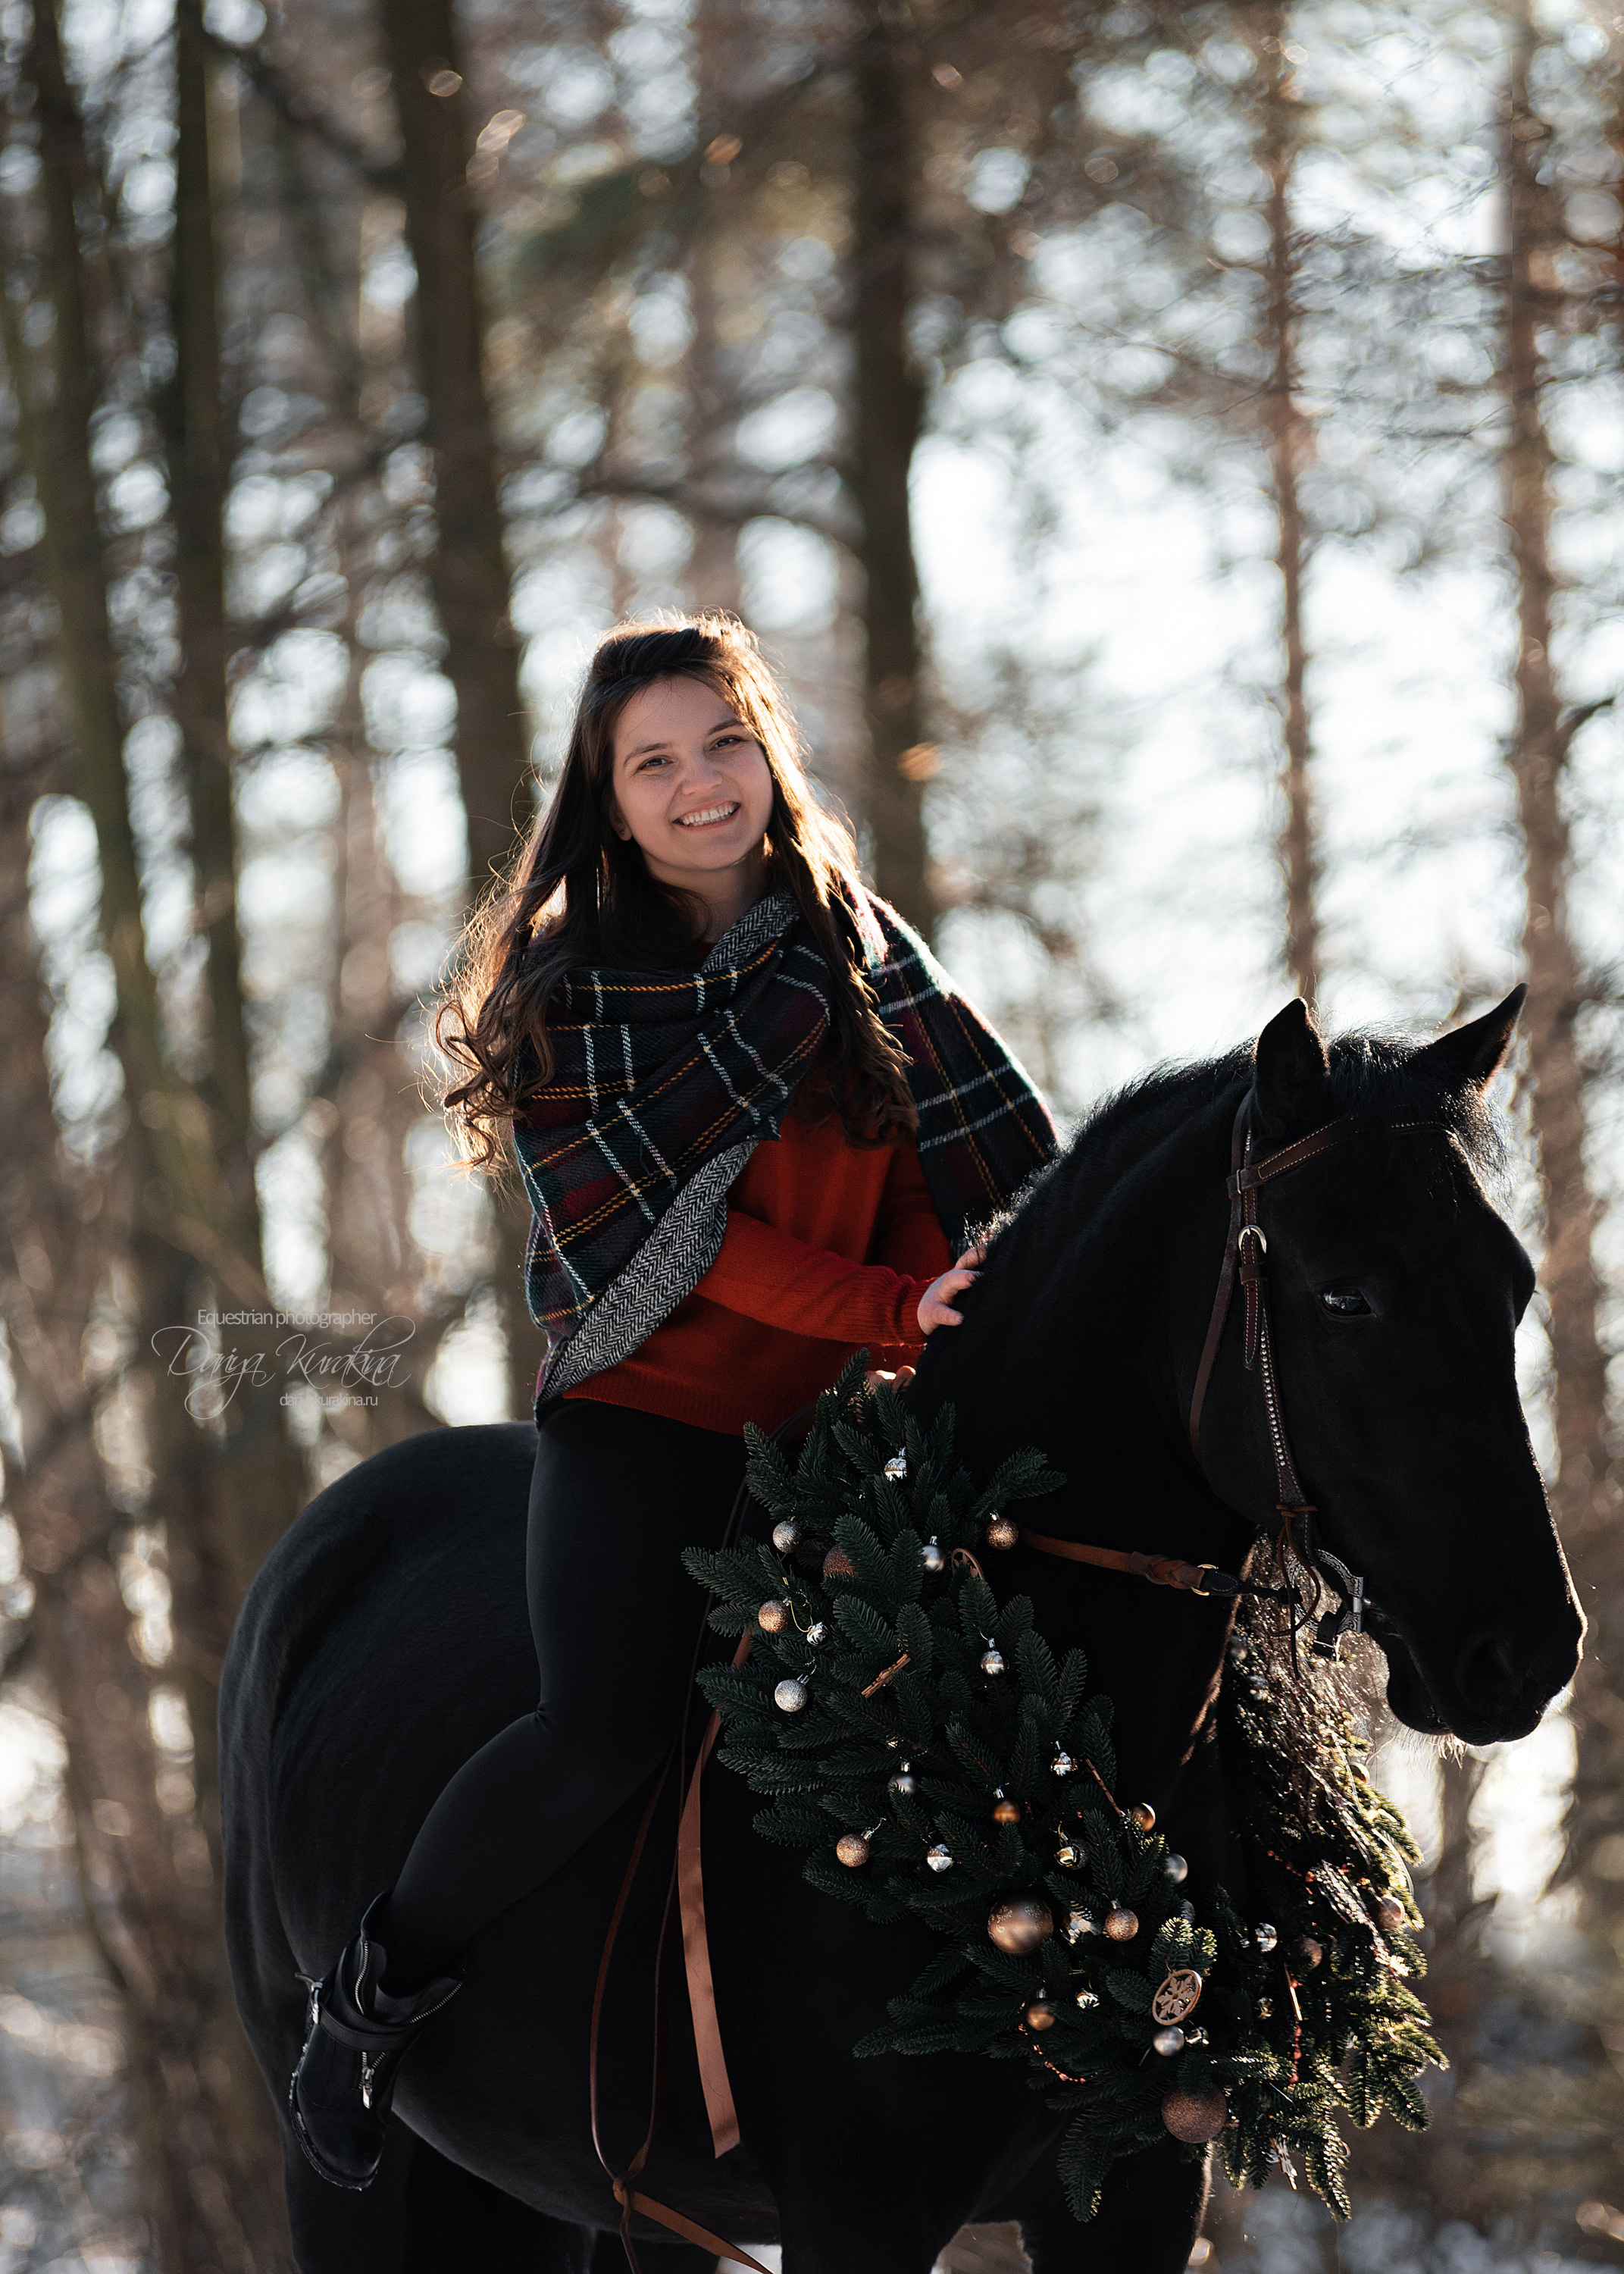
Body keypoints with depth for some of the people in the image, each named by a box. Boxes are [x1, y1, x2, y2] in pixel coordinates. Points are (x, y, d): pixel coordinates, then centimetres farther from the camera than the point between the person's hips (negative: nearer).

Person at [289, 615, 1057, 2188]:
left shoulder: (864, 951, 11)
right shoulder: (571, 987, -1)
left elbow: (978, 1168, 11)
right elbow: (652, 1232, -10)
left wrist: (965, 1322, -10)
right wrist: (892, 1309, -21)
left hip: (852, 1414, 5)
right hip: (651, 1412, -5)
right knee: (609, 1718, -26)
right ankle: (375, 1991, -3)